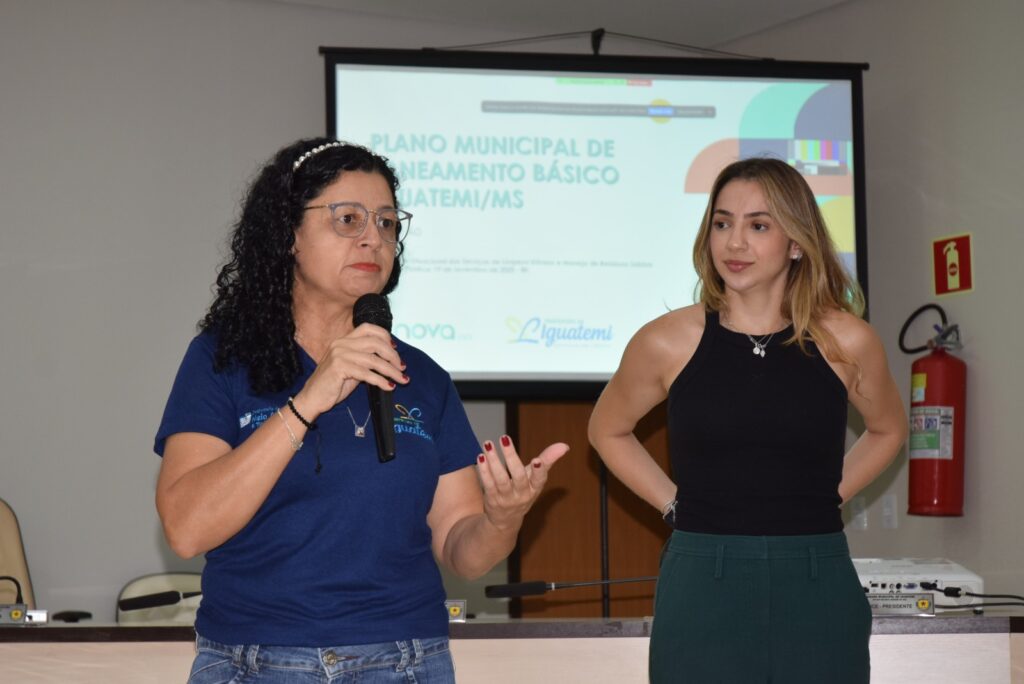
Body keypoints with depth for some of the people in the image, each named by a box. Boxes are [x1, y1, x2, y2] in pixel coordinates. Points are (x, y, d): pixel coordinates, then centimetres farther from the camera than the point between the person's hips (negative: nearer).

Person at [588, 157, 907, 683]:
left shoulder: (845, 342, 0)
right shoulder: (666, 342, -2)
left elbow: (887, 429, 19)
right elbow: (607, 430, 15)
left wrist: (824, 496, 7)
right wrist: (674, 504, 5)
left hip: (817, 595, 1)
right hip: (702, 594, -1)